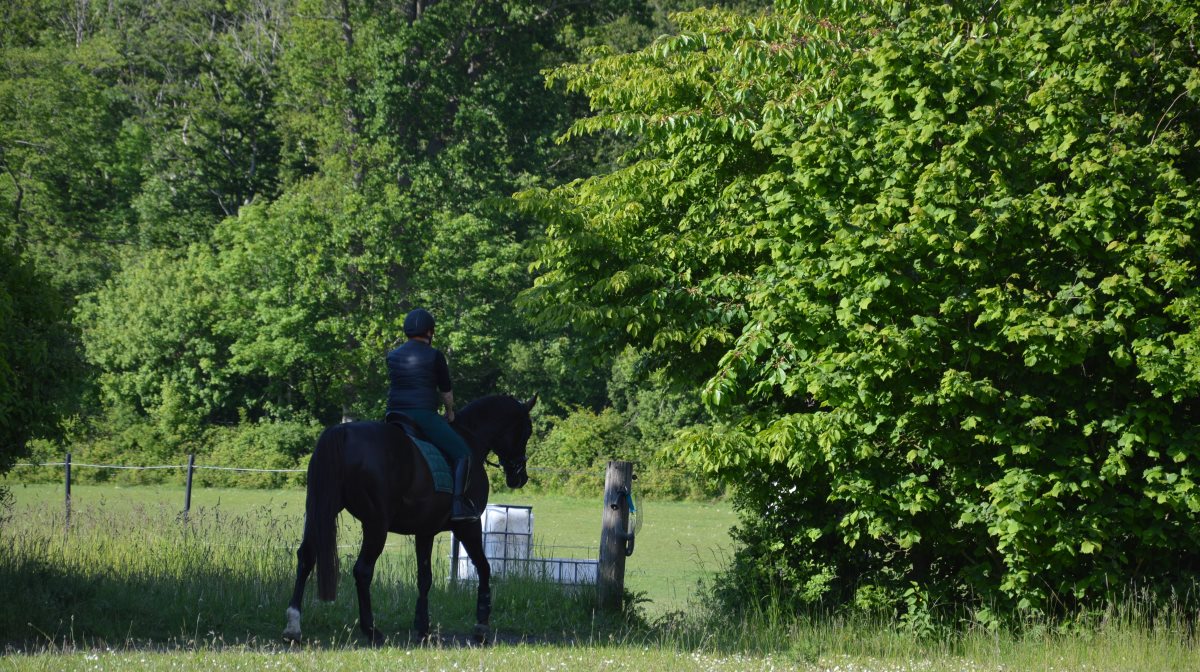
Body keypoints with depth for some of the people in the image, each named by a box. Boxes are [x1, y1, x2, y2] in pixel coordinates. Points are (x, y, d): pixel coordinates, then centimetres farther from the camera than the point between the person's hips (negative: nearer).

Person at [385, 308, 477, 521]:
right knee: (462, 453, -1)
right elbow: (446, 392, 3)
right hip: (424, 414, -6)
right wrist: (450, 413, 21)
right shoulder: (434, 356, -4)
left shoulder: (393, 356, 12)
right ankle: (458, 505, -15)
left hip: (395, 415, 6)